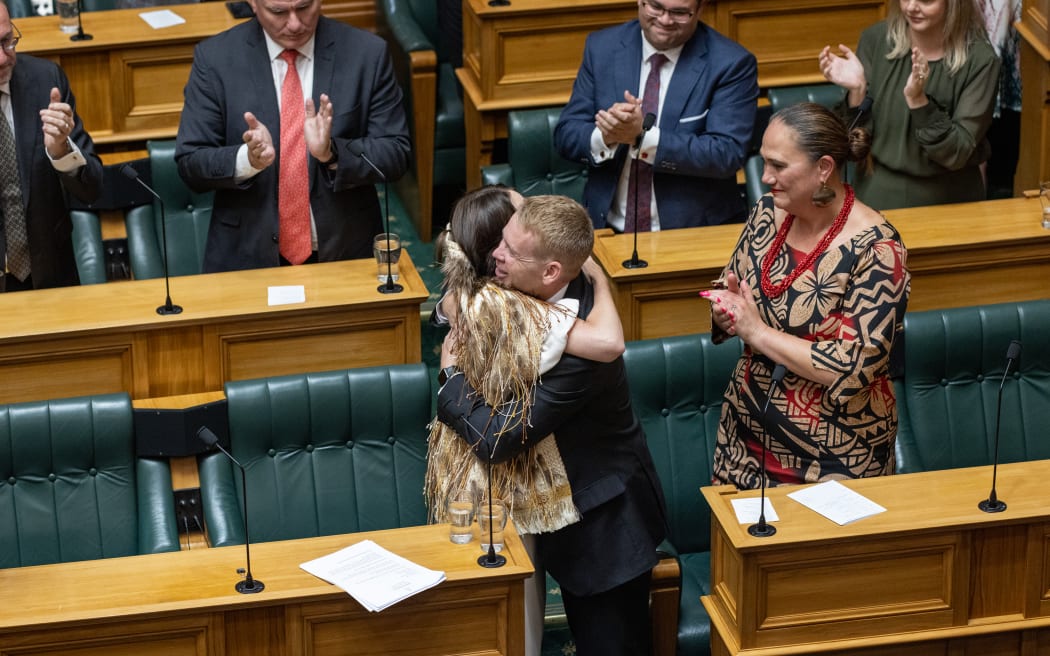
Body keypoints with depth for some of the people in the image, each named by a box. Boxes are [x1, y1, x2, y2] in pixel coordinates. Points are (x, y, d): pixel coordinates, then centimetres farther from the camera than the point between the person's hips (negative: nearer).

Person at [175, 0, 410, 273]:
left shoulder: (367, 53, -1)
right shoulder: (214, 58, -1)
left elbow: (395, 154, -1)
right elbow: (190, 164, -2)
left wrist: (331, 151, -20)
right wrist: (248, 158, -22)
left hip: (345, 252, 1)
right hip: (248, 257, -1)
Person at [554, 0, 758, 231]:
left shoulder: (731, 63, -5)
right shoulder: (602, 48, 5)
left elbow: (728, 155, -12)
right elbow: (566, 135, 5)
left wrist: (643, 135, -22)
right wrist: (605, 136, -18)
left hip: (695, 230, -1)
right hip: (609, 227, 2)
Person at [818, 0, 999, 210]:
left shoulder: (979, 60, -14)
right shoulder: (875, 40, -7)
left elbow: (957, 155, -17)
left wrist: (918, 100, -29)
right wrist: (857, 91, -20)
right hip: (880, 194, -3)